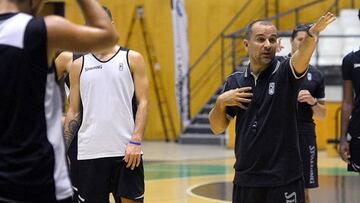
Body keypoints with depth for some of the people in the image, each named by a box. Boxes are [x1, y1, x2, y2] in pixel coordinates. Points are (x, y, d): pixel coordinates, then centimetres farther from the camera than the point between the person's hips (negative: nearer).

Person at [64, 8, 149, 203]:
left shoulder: (132, 59, 4)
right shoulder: (79, 65, 10)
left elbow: (142, 103, 0)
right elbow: (73, 111, 12)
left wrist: (136, 141, -12)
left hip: (126, 151, -2)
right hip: (90, 152, 2)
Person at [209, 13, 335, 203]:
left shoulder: (284, 74, -3)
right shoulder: (234, 82, 7)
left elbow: (301, 56, -26)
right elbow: (217, 128, 11)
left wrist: (312, 34, -46)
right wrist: (221, 102, -8)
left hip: (284, 180, -4)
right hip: (245, 180, 4)